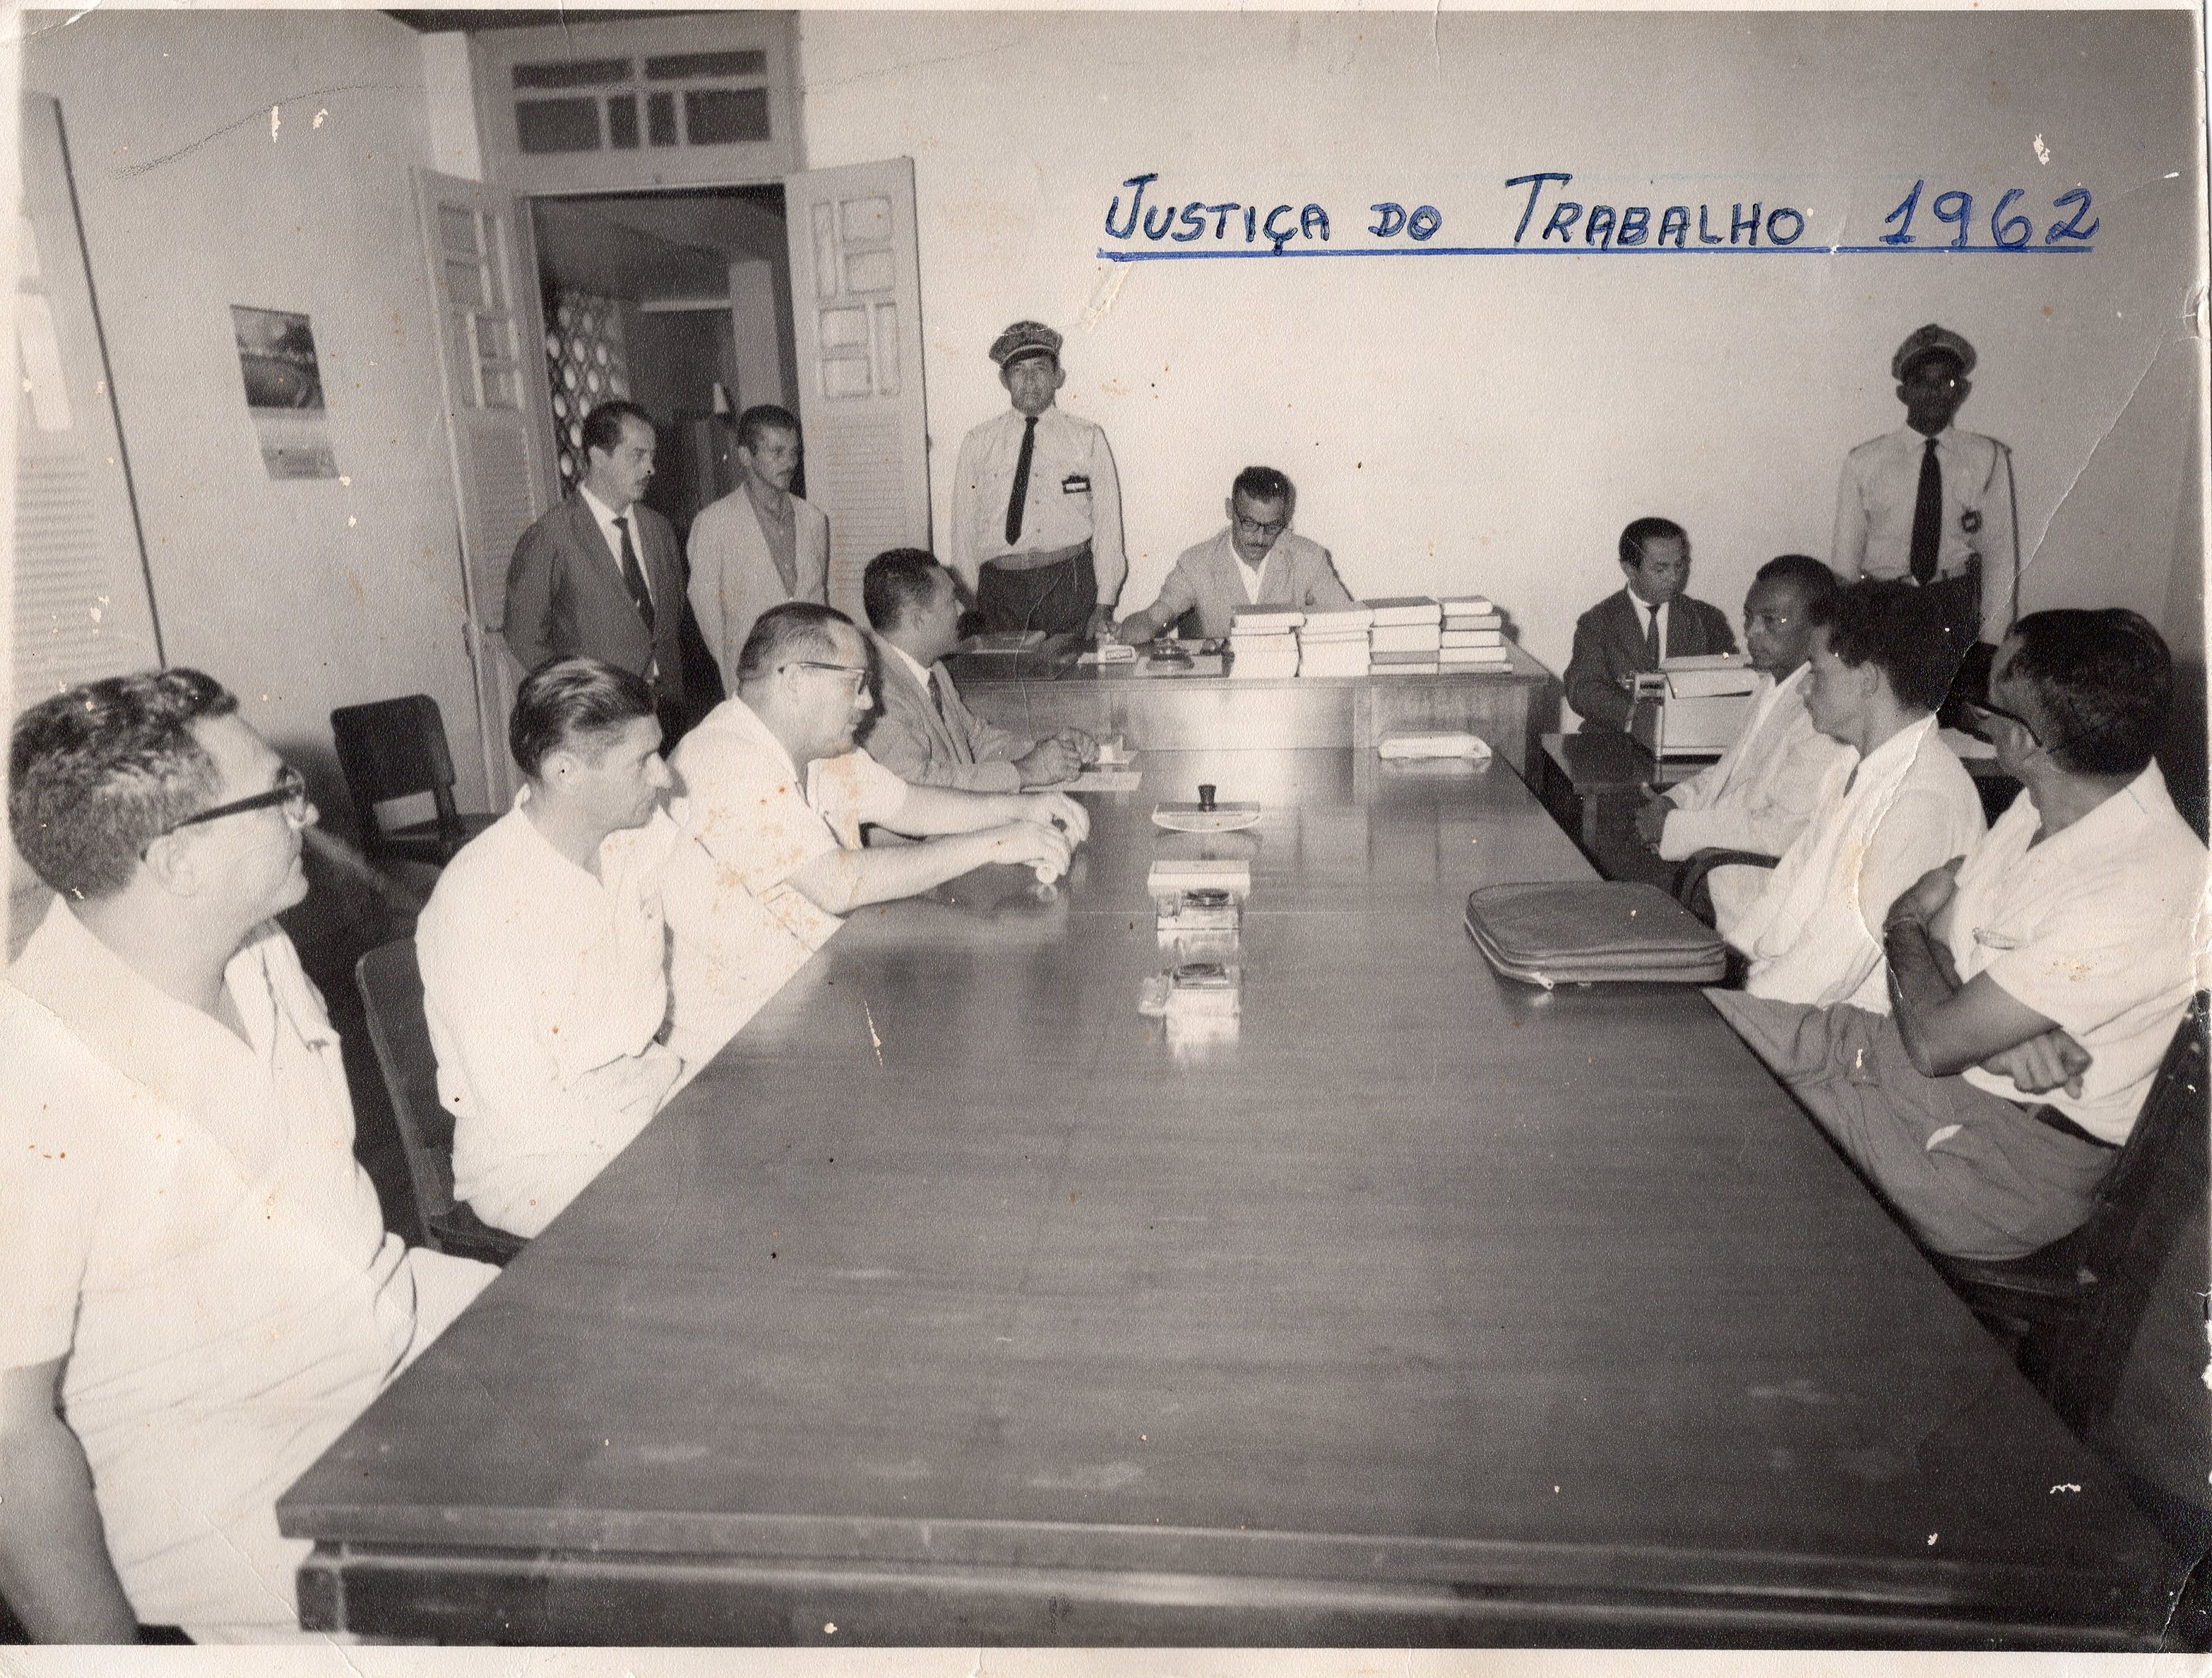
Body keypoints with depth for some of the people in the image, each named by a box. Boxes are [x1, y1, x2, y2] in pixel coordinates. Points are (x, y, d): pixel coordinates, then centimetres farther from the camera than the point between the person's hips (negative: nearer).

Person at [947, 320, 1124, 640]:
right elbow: (964, 529, 8)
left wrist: (1104, 607, -3)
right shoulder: (978, 444, 10)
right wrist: (968, 605, 2)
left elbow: (1107, 523, 4)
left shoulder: (1088, 439, 8)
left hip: (1072, 588, 0)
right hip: (999, 586, 1)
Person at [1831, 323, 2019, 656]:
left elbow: (2001, 556, 6)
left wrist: (1991, 641, -3)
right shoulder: (1863, 463, 5)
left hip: (1957, 607, 0)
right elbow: (1845, 560, 6)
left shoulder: (1989, 459, 7)